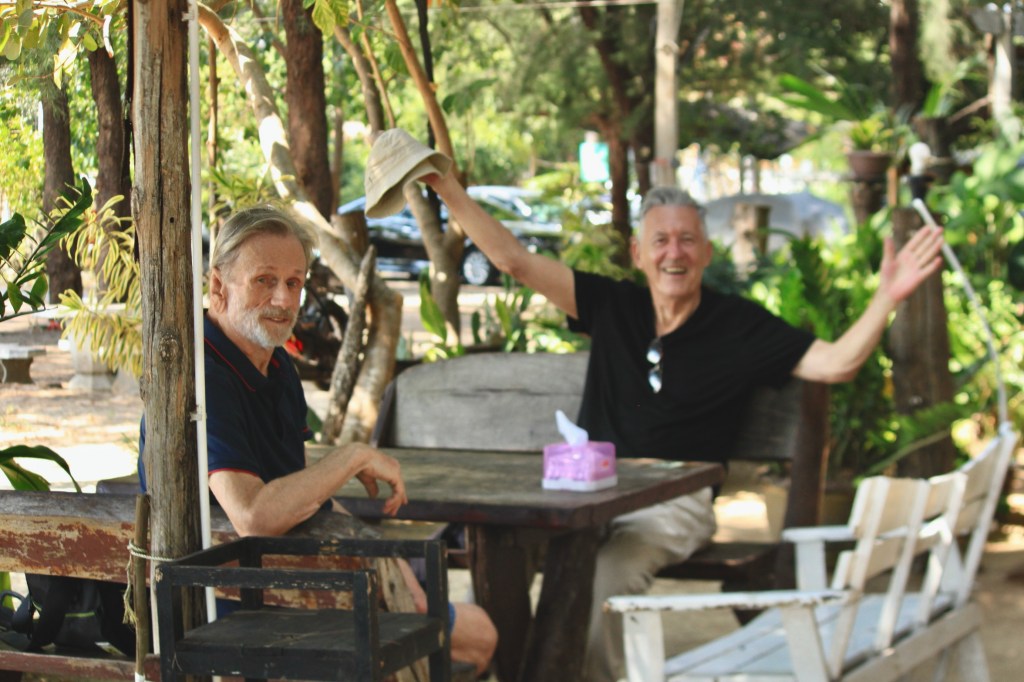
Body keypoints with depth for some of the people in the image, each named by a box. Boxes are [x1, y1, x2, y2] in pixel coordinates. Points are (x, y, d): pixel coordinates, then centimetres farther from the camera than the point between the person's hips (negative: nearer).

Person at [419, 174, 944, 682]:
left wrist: (887, 297, -15)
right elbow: (513, 259, 8)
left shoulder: (739, 326, 5)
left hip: (676, 502, -2)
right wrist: (446, 186, 2)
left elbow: (836, 364, -1)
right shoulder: (611, 306, 10)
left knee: (612, 569, -35)